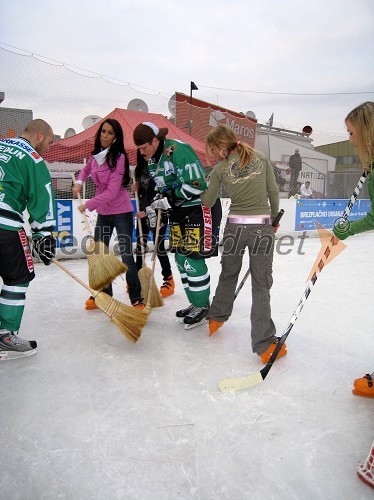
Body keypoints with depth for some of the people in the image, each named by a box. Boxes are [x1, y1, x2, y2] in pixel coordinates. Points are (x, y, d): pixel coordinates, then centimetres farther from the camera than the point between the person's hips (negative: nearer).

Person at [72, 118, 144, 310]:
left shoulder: (119, 157, -18)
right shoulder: (96, 155, 1)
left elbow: (111, 191, -24)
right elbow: (86, 169, 24)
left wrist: (88, 205, -19)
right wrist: (79, 183, 6)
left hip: (121, 213, -7)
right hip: (103, 213, 7)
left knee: (126, 256, -4)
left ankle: (137, 298, 7)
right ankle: (103, 294, 27)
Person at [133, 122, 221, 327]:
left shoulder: (178, 150, -21)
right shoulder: (151, 159, 8)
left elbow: (195, 185, -26)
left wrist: (168, 201, -21)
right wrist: (155, 208, 4)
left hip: (200, 207, -9)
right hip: (179, 210, 9)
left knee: (193, 258, -8)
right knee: (181, 258, 9)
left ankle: (202, 306, 8)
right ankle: (195, 303, 23)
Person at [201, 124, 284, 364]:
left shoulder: (220, 168, 0)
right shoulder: (261, 158, 3)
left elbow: (208, 202, 7)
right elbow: (274, 192, 3)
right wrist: (274, 217, 16)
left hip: (235, 227, 0)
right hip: (262, 227, 0)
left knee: (228, 274, 22)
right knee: (261, 285, 3)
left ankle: (217, 318, 40)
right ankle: (264, 344, 2)